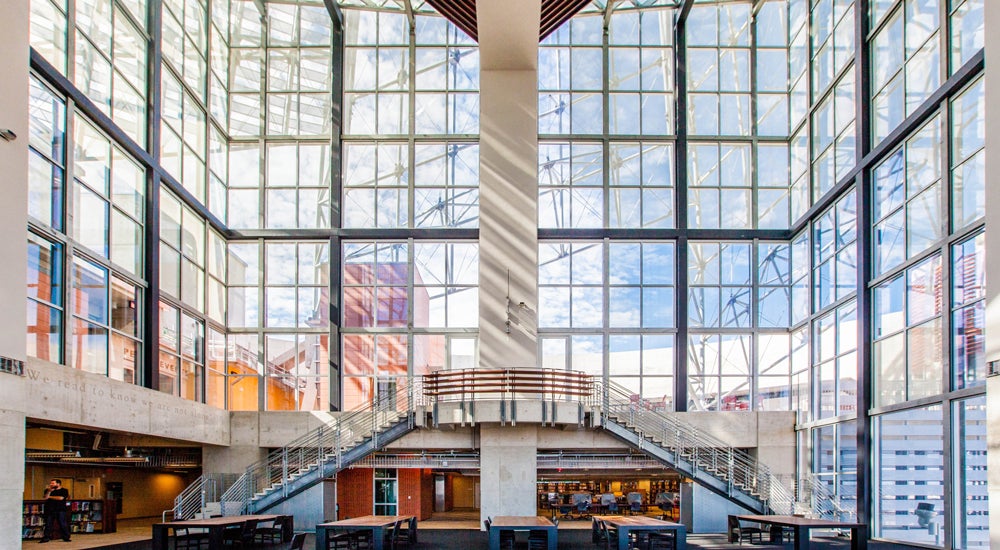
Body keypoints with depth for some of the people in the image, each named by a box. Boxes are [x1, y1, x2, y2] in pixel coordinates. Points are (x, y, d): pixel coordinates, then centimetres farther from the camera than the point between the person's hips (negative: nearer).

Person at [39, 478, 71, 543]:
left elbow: (61, 498, -12)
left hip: (60, 510, -4)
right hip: (49, 510, 4)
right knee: (48, 524, 2)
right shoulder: (48, 491, 15)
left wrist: (50, 497, -2)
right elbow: (46, 497, 2)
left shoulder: (64, 491, 0)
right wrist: (49, 491, -11)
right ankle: (45, 538, 6)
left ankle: (66, 537, 3)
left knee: (62, 524, -4)